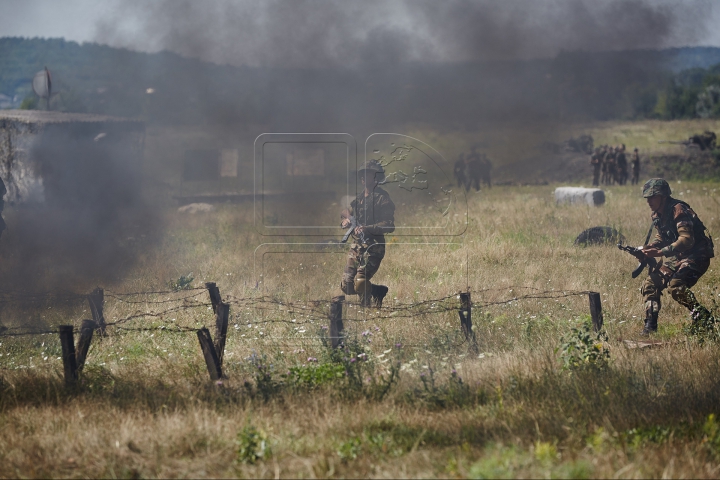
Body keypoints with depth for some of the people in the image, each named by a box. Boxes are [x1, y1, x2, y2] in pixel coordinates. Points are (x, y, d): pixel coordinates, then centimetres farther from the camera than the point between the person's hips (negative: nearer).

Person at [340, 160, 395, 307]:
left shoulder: (382, 198, -8)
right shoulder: (359, 198, 14)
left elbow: (389, 226, -17)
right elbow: (345, 212, 28)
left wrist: (368, 228, -29)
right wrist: (346, 220, 3)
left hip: (373, 247, -8)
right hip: (356, 247, 8)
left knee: (360, 282, -22)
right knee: (347, 287, 6)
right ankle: (378, 291, 27)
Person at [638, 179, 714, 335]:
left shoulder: (678, 210, -22)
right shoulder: (658, 215, 7)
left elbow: (686, 240, -31)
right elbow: (661, 239, 17)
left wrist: (660, 252, -35)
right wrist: (647, 249, -4)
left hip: (697, 256, -9)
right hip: (678, 258, 9)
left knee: (675, 286, -29)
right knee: (650, 285, -1)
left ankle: (702, 317, -16)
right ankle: (650, 326, 3)